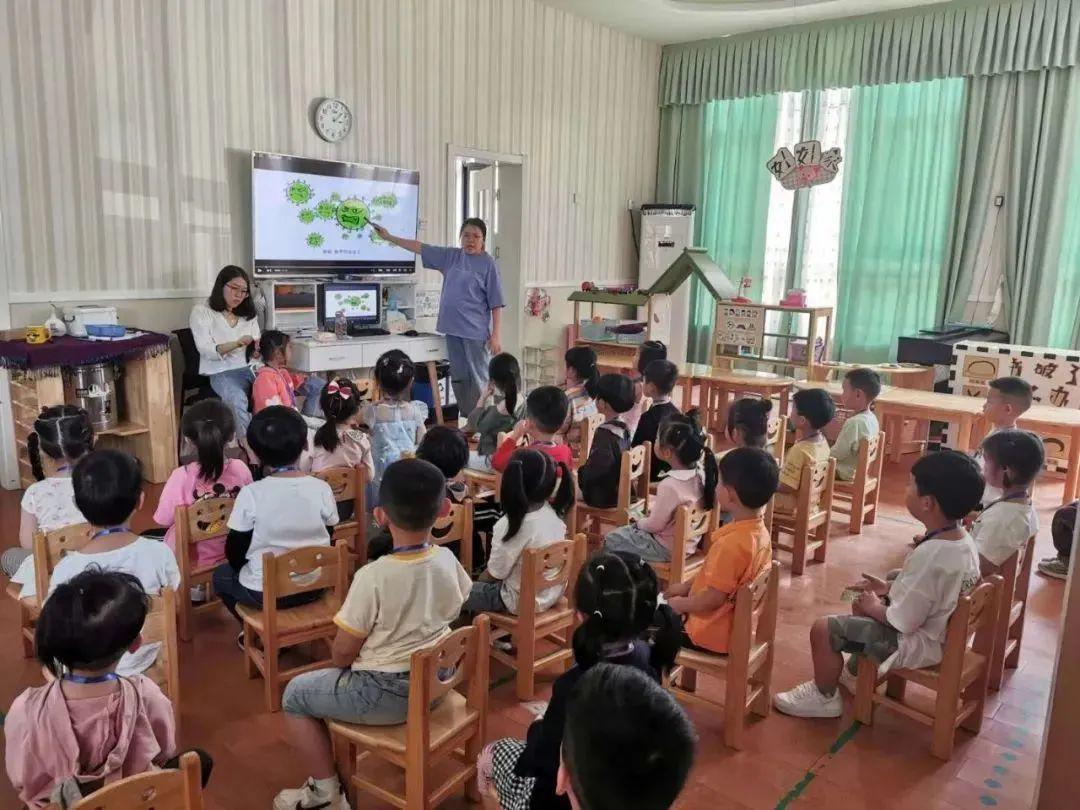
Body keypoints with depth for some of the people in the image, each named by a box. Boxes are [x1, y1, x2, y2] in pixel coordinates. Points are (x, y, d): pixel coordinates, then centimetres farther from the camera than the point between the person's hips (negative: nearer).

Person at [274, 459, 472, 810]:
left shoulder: (373, 576, -26)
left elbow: (343, 652, -16)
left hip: (388, 694, -7)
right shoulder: (448, 560, -9)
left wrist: (340, 665, 7)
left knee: (295, 694, 14)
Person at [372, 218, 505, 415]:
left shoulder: (488, 264, -4)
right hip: (453, 328, 6)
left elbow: (496, 303, -6)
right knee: (458, 379, 10)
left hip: (475, 331, -6)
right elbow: (420, 247, 15)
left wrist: (496, 335, -11)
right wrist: (388, 237, 14)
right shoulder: (451, 256, 10)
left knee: (479, 379, -3)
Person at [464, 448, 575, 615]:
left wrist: (480, 581, 8)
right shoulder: (553, 514, -7)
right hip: (553, 593, 7)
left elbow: (494, 574, -16)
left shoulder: (510, 524, -27)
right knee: (485, 583, 28)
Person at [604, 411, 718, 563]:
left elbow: (655, 525, -20)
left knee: (611, 540, 8)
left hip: (668, 549, -8)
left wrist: (638, 522, 0)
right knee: (624, 532, 25)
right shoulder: (701, 473, -10)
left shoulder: (670, 485, -32)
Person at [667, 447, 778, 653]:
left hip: (714, 635, -8)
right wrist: (686, 586, 12)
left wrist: (681, 604, -9)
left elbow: (713, 598, -25)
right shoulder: (759, 532, -4)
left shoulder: (731, 543, -32)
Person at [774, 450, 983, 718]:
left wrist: (875, 608, -9)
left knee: (823, 629, -11)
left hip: (919, 643, -10)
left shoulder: (929, 554, -34)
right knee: (862, 604, 26)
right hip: (943, 627, 10)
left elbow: (903, 621, -27)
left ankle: (824, 697, 9)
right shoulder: (963, 539, -5)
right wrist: (891, 588, 5)